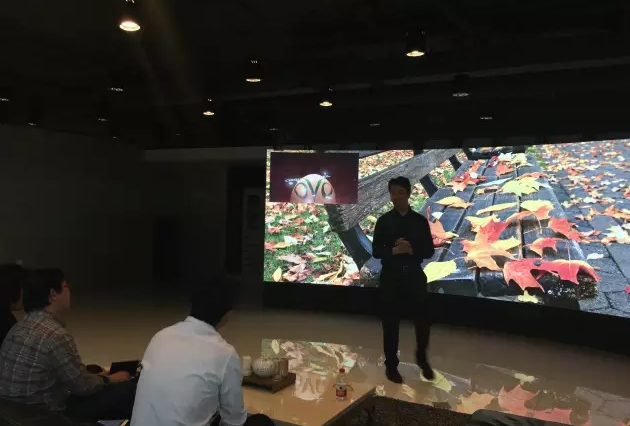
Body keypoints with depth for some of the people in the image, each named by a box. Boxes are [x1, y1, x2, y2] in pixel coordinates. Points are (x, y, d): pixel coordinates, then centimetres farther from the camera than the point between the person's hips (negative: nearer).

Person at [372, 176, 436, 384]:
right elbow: (376, 251, -2)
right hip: (391, 277, -1)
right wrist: (393, 251, -20)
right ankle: (391, 364, 22)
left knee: (423, 320, 6)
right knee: (390, 323, 5)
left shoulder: (420, 220, 3)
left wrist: (412, 250, -18)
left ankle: (422, 358, 33)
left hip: (414, 276, 1)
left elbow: (429, 250, 1)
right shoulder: (384, 221, 0)